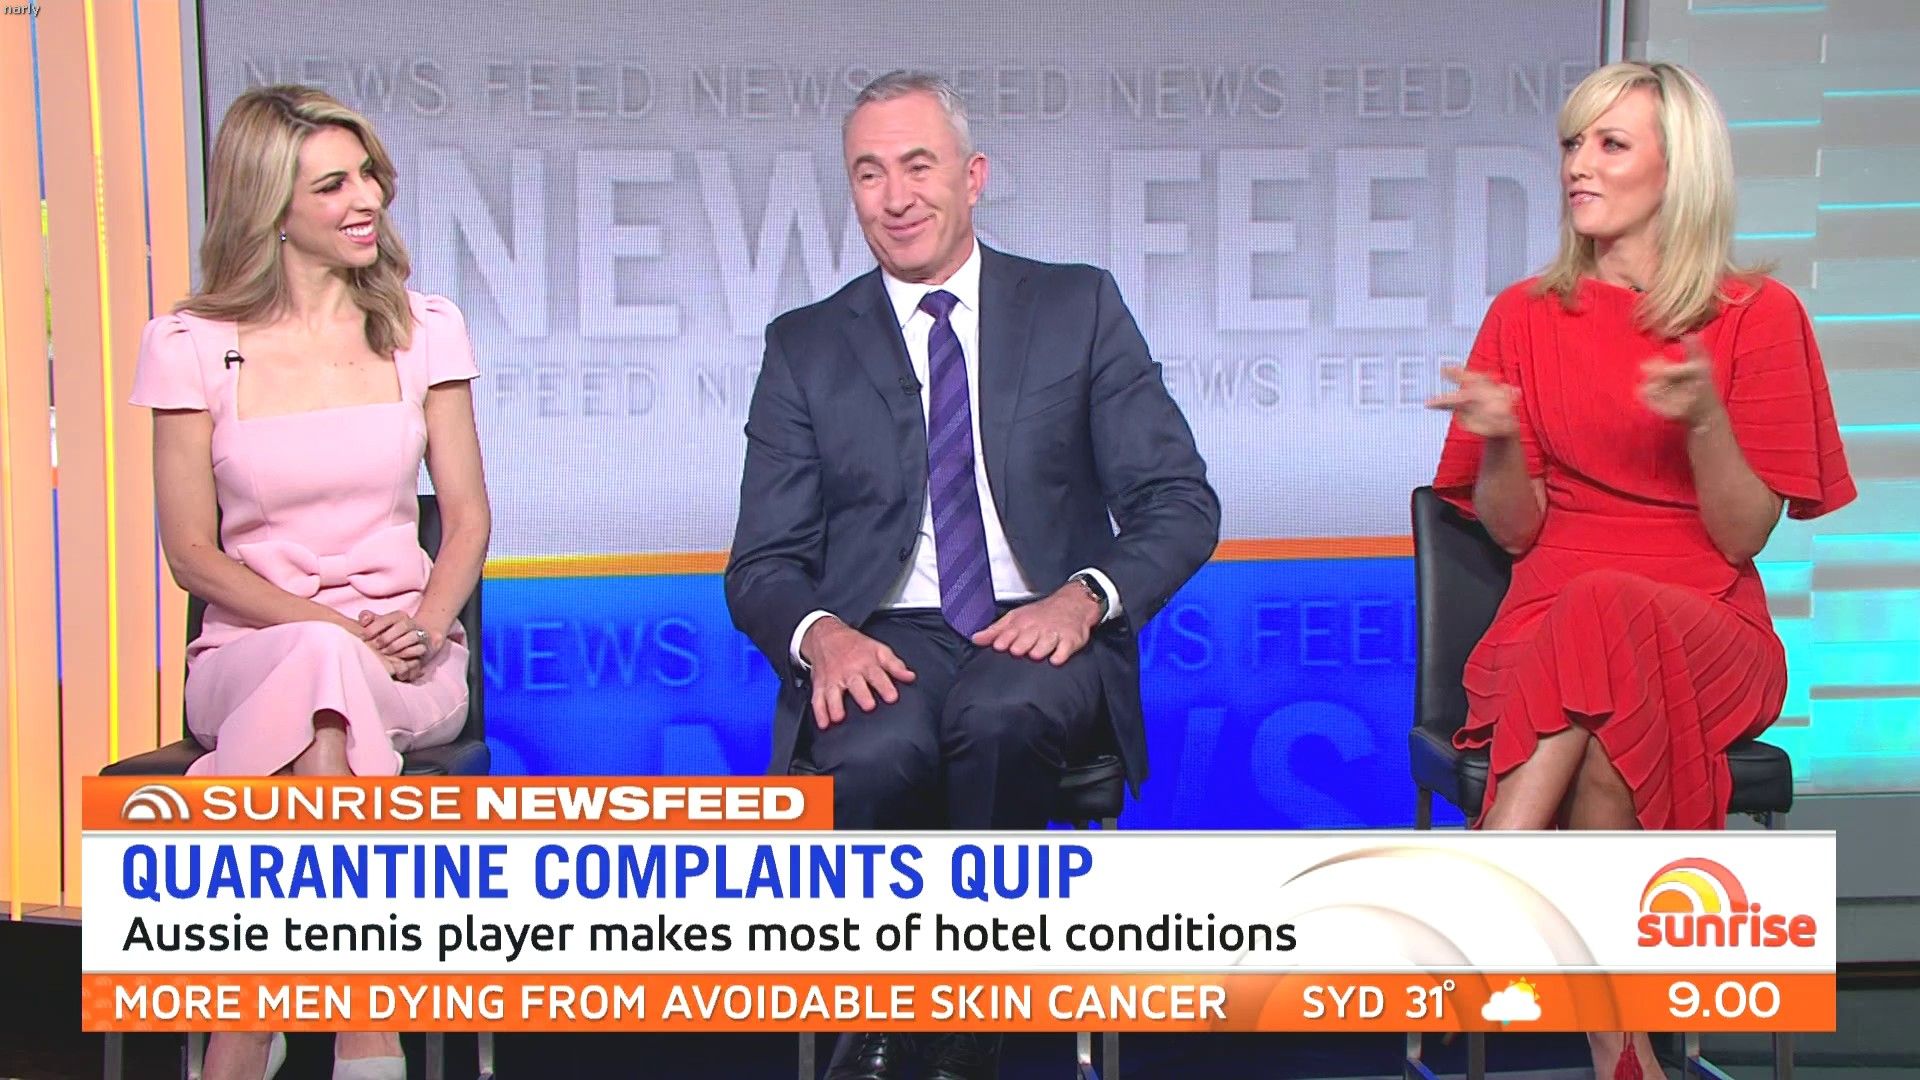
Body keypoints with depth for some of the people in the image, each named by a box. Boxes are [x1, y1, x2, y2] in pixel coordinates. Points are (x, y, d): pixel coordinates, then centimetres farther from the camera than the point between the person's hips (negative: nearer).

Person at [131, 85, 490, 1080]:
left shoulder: (423, 329, 8)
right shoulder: (191, 346, 2)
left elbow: (467, 515, 8)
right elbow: (191, 551, 1)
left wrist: (428, 620, -13)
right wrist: (329, 625, -15)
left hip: (406, 662, 1)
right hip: (248, 653, -1)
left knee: (314, 683, -35)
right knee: (321, 661, -37)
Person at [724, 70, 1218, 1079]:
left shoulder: (1079, 306, 9)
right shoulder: (805, 347, 11)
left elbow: (1179, 501, 4)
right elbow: (763, 563, 6)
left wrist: (1084, 597, -16)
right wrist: (821, 633, -17)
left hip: (1039, 636, 0)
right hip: (880, 644, 1)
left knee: (1002, 714, -36)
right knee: (874, 756, -35)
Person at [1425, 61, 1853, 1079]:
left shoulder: (1758, 315, 4)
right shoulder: (1527, 315, 9)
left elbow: (1744, 536, 0)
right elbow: (1514, 530, 7)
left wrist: (1704, 419, -18)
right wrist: (1497, 441, -14)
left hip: (1706, 634, -1)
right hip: (1548, 626, 1)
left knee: (1609, 618, -38)